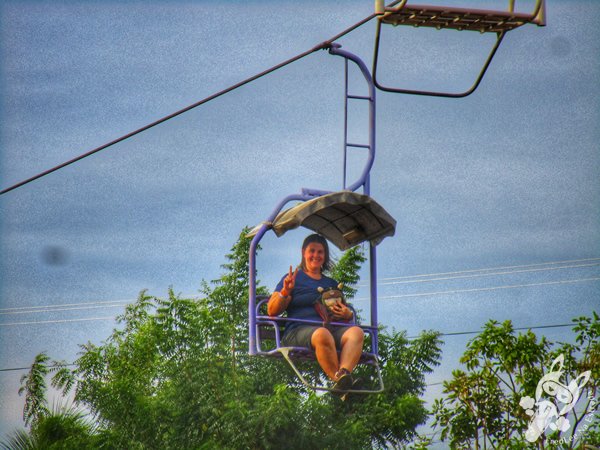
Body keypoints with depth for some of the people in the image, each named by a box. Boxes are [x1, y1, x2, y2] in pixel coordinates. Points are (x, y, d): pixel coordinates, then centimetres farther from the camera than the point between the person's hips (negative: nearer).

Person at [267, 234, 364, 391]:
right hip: (299, 330, -4)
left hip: (333, 328, 4)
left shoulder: (332, 283, 31)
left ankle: (344, 372, -55)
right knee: (322, 334, -41)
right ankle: (338, 378, -44)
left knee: (356, 332, -31)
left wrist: (347, 314, 5)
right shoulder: (294, 278, 17)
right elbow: (271, 311, 9)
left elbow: (346, 312, 30)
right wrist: (285, 292, -9)